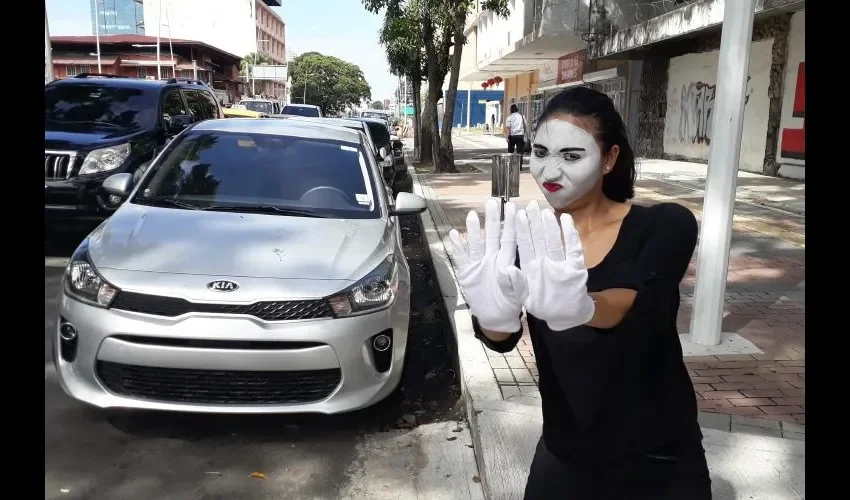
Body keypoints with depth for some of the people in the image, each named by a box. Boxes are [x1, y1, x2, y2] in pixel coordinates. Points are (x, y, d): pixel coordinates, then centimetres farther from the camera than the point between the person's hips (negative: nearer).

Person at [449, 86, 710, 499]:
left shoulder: (666, 226, -13)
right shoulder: (525, 240, -8)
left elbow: (640, 307, -33)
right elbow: (504, 339, -23)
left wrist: (581, 308, -55)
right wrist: (494, 316, -47)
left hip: (660, 462, -1)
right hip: (564, 456, 2)